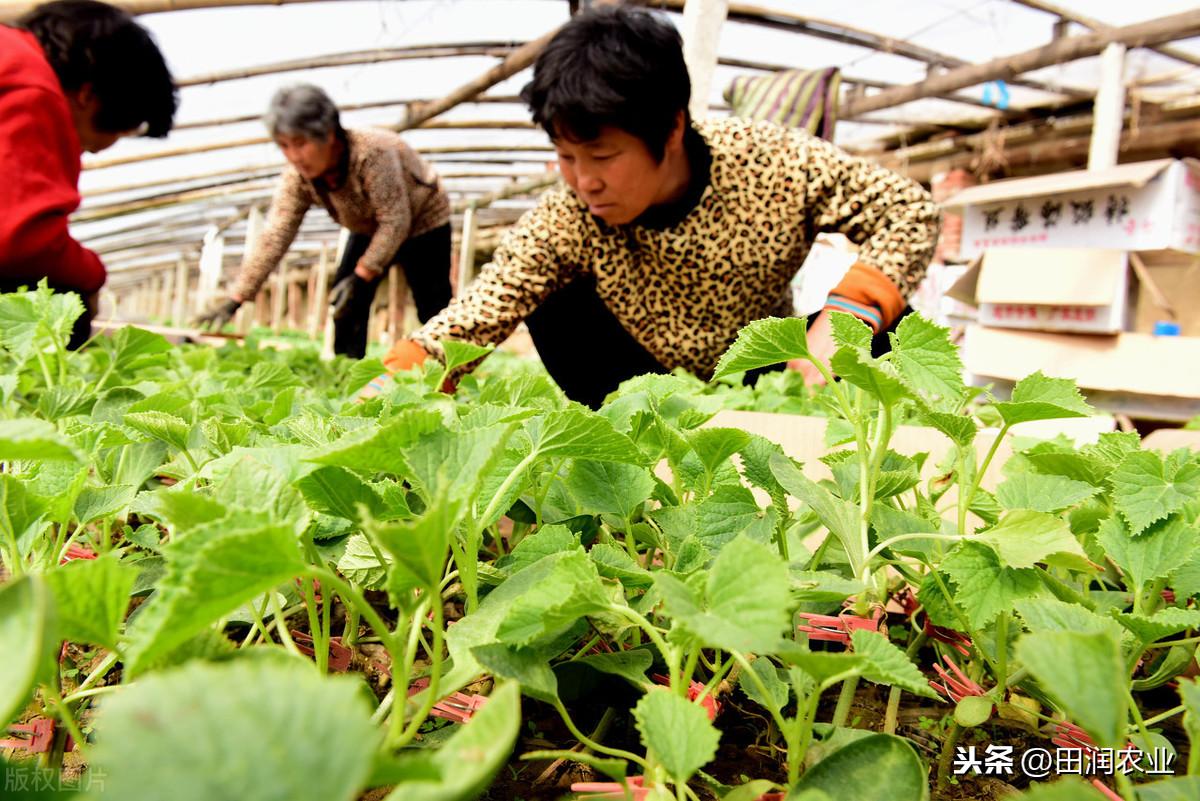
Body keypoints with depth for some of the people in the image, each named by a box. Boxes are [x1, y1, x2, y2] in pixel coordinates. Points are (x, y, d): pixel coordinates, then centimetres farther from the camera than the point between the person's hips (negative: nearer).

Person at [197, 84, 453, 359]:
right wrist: (235, 300, -29)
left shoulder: (372, 153, -38)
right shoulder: (296, 176, -19)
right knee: (346, 305, -2)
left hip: (422, 221, -5)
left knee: (433, 313, -9)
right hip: (370, 230, 6)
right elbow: (274, 236, -23)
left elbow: (395, 221, -33)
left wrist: (360, 277, -34)